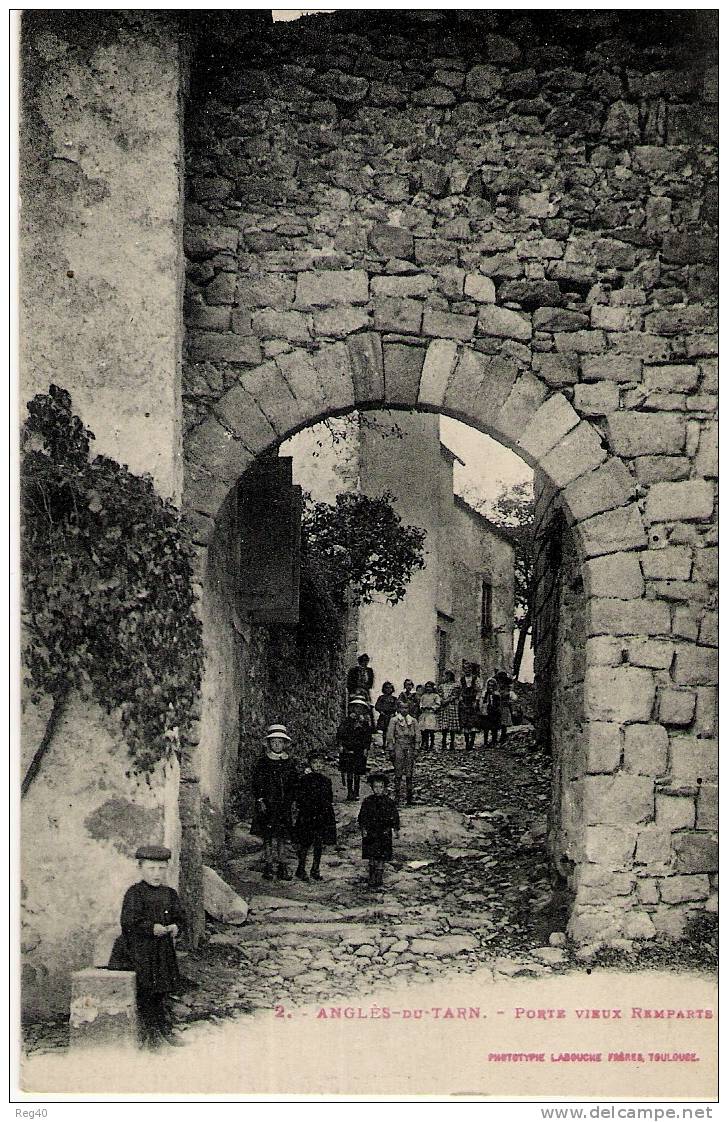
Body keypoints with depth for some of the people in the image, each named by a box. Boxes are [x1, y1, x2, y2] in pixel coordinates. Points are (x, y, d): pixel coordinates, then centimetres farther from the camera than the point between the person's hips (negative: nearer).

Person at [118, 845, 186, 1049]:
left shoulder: (170, 894, 12)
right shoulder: (134, 894, -7)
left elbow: (179, 918, 14)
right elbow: (129, 921, -16)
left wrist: (175, 928, -7)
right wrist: (152, 928, -23)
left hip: (164, 949, 6)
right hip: (140, 950, -5)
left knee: (163, 994, 12)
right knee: (144, 994, -5)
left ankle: (165, 1031, 23)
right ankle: (146, 1035, 3)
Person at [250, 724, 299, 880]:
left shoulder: (289, 763, 9)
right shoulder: (262, 763, 1)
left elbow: (294, 785, 13)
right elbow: (257, 784, -1)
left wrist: (290, 801, 5)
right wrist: (260, 800, -10)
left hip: (284, 807, 2)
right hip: (267, 806, -2)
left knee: (282, 837, 5)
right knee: (268, 837, -2)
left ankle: (282, 867, 11)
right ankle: (268, 866, 6)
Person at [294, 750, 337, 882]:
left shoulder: (326, 780, 11)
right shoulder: (305, 779, -5)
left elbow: (330, 801, 16)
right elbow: (300, 798, -6)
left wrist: (331, 818, 12)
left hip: (322, 817, 5)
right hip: (307, 817, -5)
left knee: (319, 844, 7)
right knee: (305, 844, 0)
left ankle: (316, 870, 17)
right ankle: (301, 869, 12)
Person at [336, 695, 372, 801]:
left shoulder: (366, 721, 8)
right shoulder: (347, 719, 6)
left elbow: (368, 737, 8)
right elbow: (340, 733, 6)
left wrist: (366, 749, -1)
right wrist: (340, 745, -3)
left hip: (360, 751, 0)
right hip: (347, 749, 0)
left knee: (357, 773, 1)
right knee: (349, 771, -7)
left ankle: (355, 793, 9)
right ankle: (350, 792, -2)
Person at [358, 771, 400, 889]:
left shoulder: (388, 801, 0)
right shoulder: (368, 801, 0)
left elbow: (395, 815, 7)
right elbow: (362, 816, 2)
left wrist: (396, 829, 4)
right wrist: (363, 828, -7)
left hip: (384, 834, 0)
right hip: (370, 834, 0)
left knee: (381, 858, -1)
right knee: (372, 858, 2)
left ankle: (379, 880, 6)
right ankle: (372, 880, 10)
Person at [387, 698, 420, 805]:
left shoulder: (413, 721, 11)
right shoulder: (394, 720, 1)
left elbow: (417, 736, 12)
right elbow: (389, 736, 0)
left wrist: (416, 748, 4)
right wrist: (390, 750, -5)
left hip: (410, 748, 3)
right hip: (398, 747, -3)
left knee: (410, 774, 3)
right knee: (398, 773, -3)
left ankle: (410, 798, 8)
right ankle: (397, 797, 1)